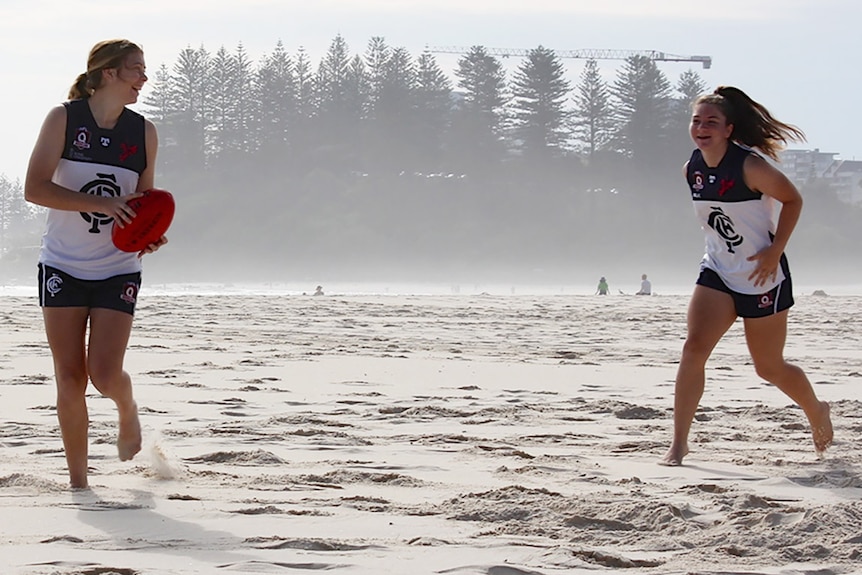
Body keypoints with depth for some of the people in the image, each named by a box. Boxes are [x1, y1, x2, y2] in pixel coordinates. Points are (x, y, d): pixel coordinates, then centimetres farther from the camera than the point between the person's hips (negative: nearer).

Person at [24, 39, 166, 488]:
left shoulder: (144, 132, 1)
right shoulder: (63, 119, -8)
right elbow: (34, 188, -16)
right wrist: (100, 203, -25)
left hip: (118, 270, 1)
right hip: (63, 266, -1)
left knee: (104, 374, -11)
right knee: (69, 378, -1)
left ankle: (128, 411, 24)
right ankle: (77, 478, 13)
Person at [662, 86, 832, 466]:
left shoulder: (749, 165, -20)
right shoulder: (692, 170, -1)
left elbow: (792, 199, -11)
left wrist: (775, 251, -17)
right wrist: (723, 245, 12)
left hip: (763, 277, -5)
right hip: (717, 273, 5)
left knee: (769, 367, 8)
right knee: (693, 348, -15)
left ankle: (817, 411, 39)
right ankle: (678, 444, -14)